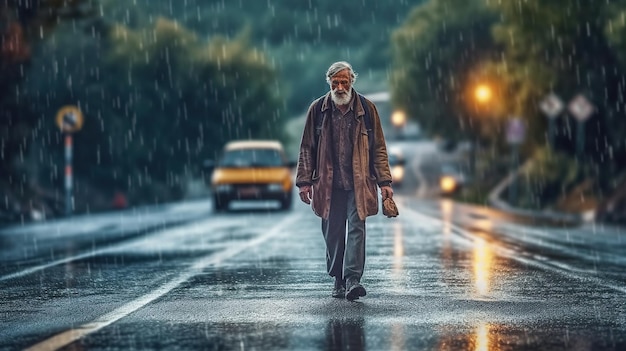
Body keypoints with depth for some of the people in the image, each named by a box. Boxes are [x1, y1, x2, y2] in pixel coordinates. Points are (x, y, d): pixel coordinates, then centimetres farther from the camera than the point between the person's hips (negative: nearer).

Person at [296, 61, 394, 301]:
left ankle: (353, 279, -15)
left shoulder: (366, 109, 2)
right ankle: (338, 281, 16)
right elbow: (307, 149, 7)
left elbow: (378, 148, 5)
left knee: (356, 228, -10)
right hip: (328, 184, 1)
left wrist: (384, 182, -2)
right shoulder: (318, 109, 3)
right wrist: (304, 181, 1)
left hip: (358, 183, -1)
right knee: (332, 233, 5)